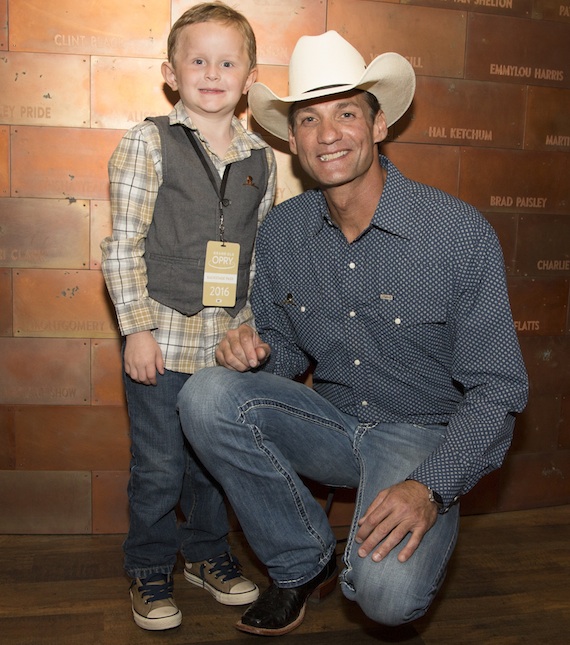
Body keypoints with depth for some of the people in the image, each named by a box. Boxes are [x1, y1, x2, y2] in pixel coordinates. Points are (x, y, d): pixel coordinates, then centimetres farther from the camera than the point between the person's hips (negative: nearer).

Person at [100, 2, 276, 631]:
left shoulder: (261, 158, 8)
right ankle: (150, 570, 28)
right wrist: (137, 327, -11)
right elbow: (124, 244, -6)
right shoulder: (146, 143, -3)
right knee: (159, 467, 6)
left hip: (231, 340, 4)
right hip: (163, 337, -3)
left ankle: (208, 553, 37)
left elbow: (263, 253, 12)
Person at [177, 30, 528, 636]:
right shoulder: (280, 232, -3)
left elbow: (496, 388, -13)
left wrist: (430, 487, -26)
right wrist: (255, 350, -14)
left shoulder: (459, 232, -16)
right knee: (206, 394, -21)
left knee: (387, 593, -30)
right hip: (332, 421, 5)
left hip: (425, 434, -4)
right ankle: (303, 561, -1)